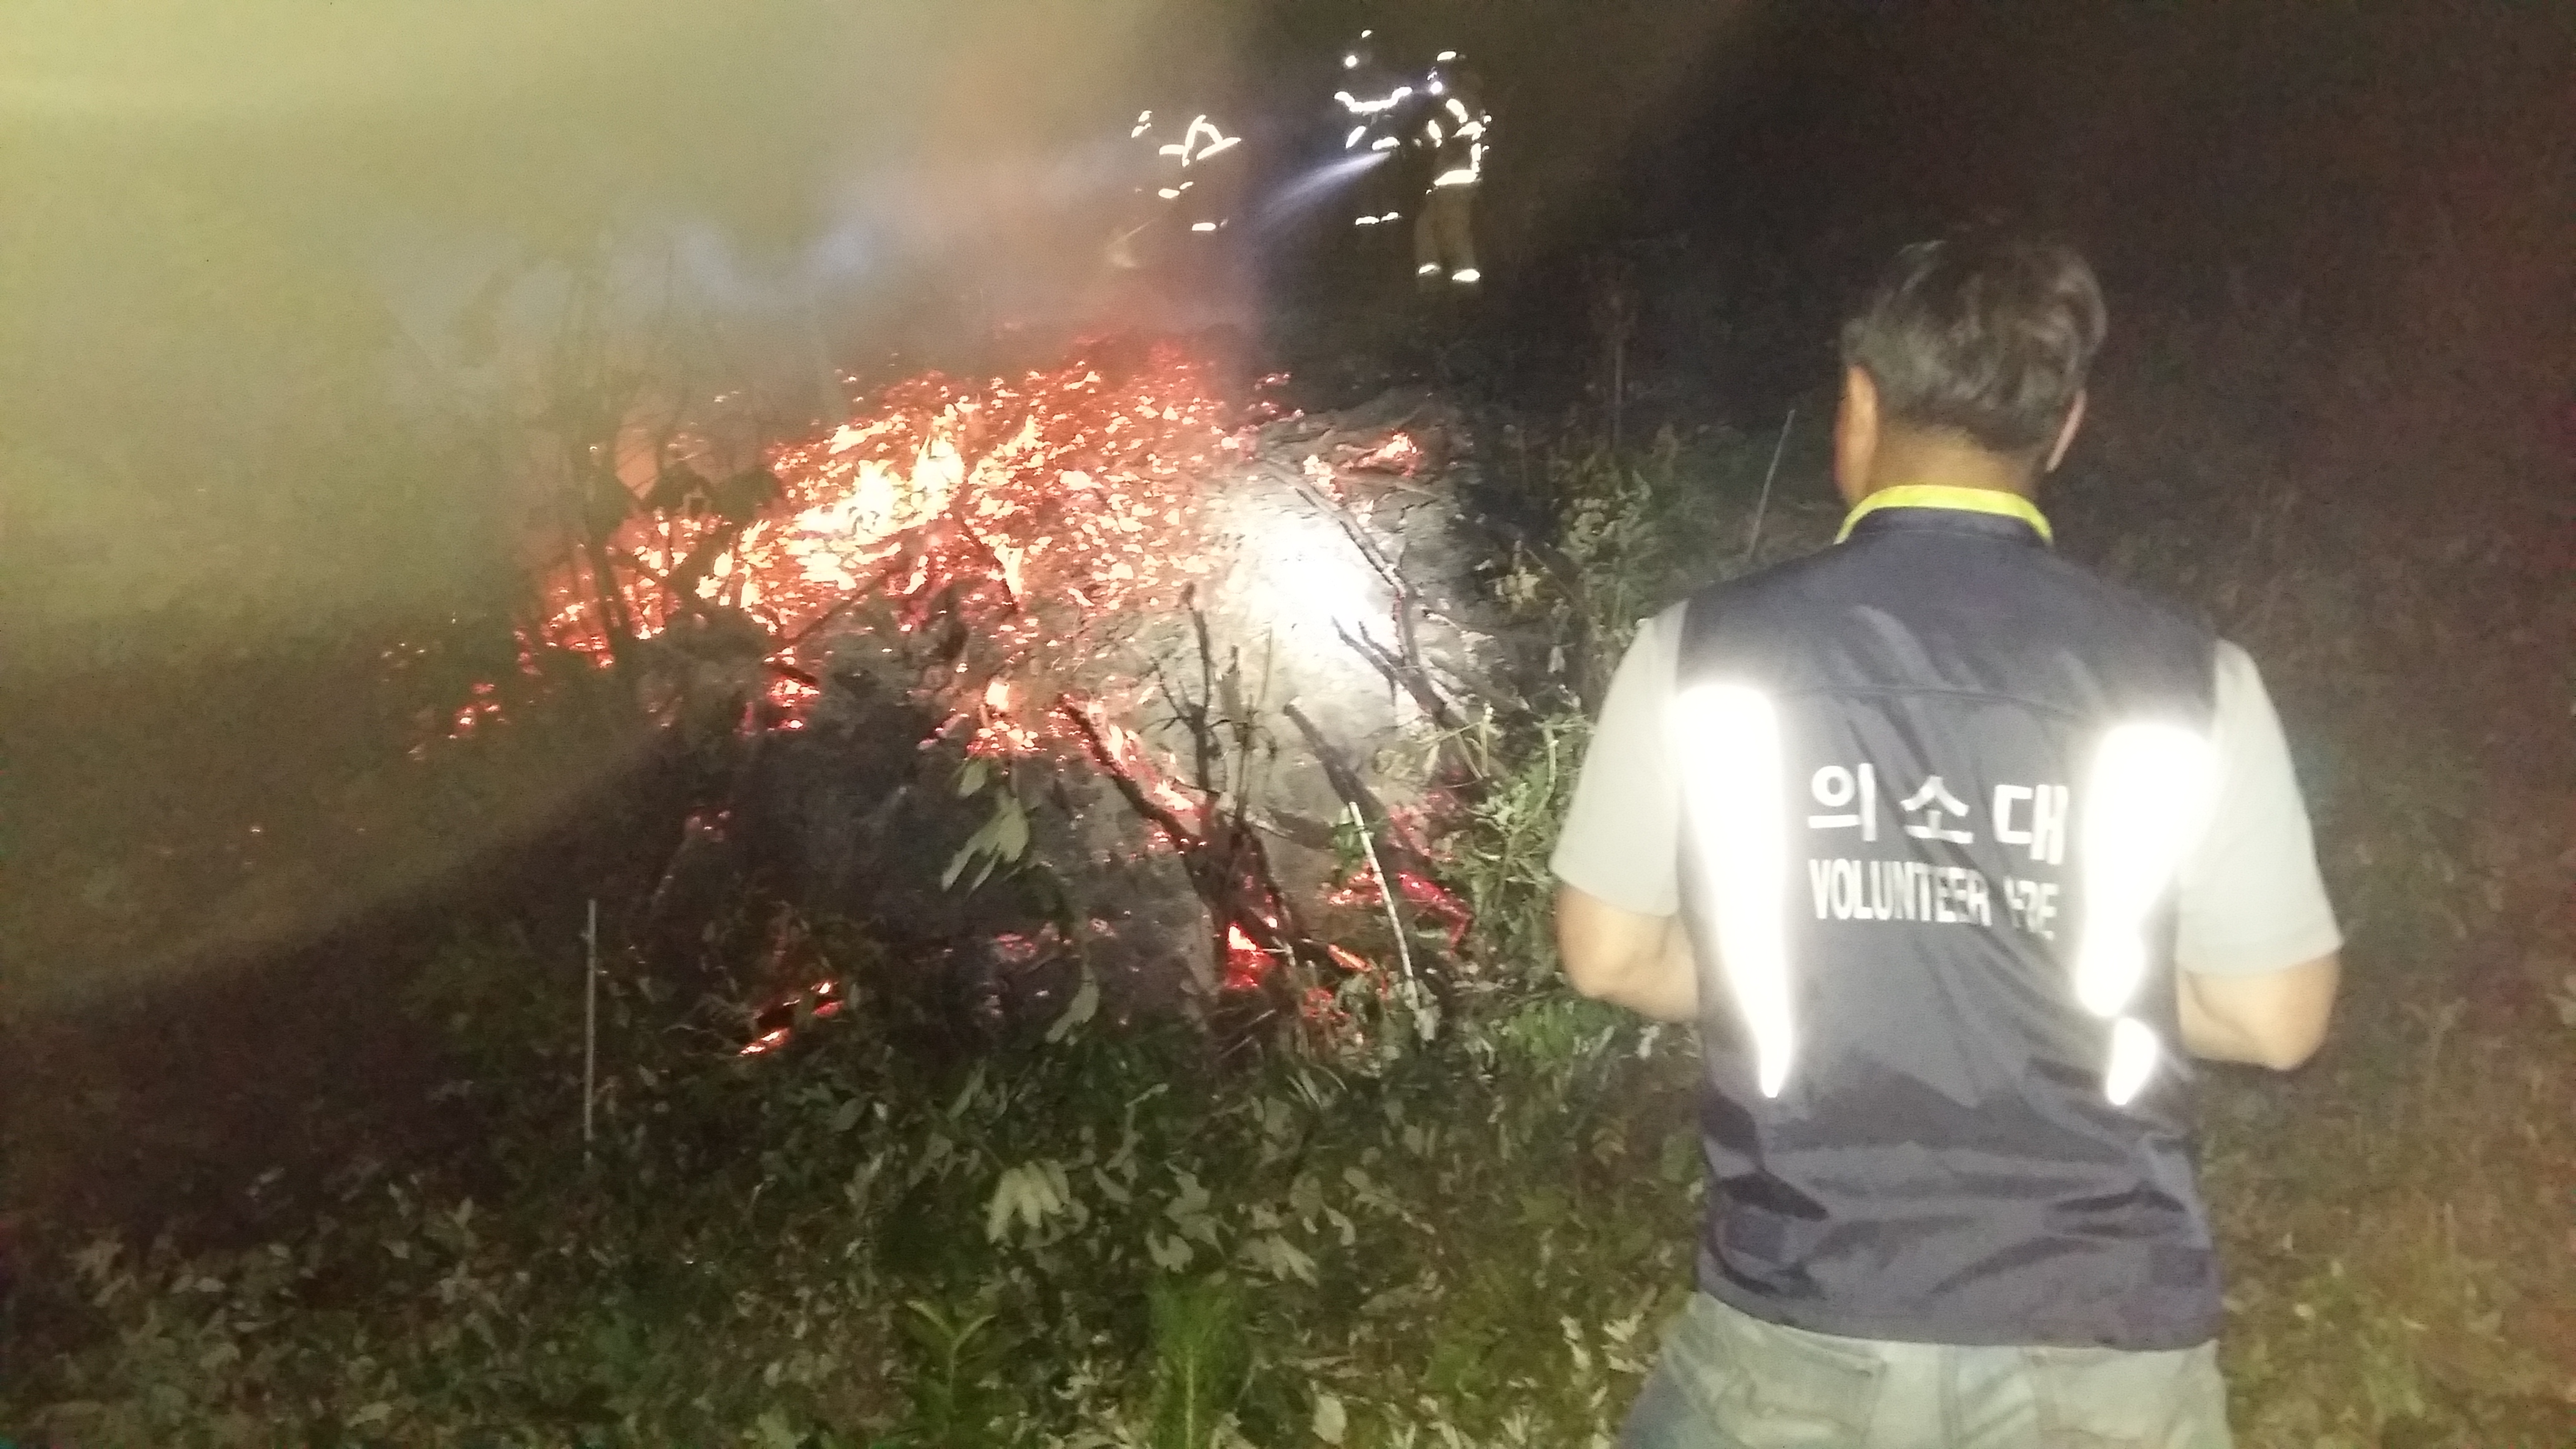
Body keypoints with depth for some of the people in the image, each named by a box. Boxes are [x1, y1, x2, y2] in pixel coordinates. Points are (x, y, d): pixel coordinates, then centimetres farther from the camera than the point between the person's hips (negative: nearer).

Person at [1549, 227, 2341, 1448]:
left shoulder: (1701, 651, -8)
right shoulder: (2189, 678, -9)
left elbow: (1609, 955, 1)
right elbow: (2274, 1017, 0)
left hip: (1801, 1331, 0)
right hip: (2105, 1350, 1)